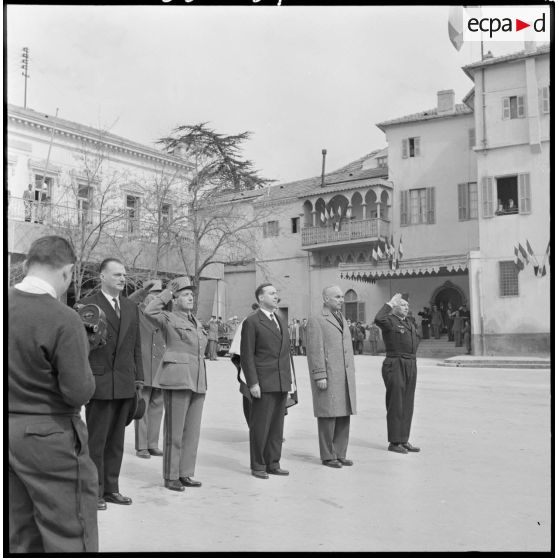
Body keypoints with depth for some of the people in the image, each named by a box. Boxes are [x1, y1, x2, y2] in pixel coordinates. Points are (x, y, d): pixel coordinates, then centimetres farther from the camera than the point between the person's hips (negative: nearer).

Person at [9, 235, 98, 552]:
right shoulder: (64, 320, -20)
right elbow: (80, 392, -19)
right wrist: (83, 363, -1)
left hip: (9, 429, 7)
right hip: (49, 436, -7)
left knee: (21, 536, 20)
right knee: (70, 538, 4)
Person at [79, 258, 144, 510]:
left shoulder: (132, 307, 14)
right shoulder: (86, 305, -4)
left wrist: (139, 378, 10)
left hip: (125, 385, 6)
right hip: (99, 384, -5)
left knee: (116, 441, 13)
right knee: (96, 441, 2)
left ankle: (111, 488, 23)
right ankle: (94, 492, 13)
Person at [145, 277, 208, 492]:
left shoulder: (196, 321, 18)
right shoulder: (168, 319, -3)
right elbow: (149, 311, -22)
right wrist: (167, 293, -11)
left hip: (197, 381, 7)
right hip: (177, 379, -7)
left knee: (192, 430, 9)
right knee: (174, 430, -1)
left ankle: (185, 474, 19)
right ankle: (170, 477, 9)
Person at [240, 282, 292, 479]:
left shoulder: (282, 323, 18)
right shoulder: (251, 322, -5)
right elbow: (246, 356, -9)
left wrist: (288, 380, 14)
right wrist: (253, 383, -14)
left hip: (281, 384, 7)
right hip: (263, 383, -7)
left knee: (277, 426, 10)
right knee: (260, 426, 0)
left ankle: (273, 463, 18)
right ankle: (258, 466, 10)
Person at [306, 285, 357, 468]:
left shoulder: (341, 320, 19)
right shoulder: (317, 321, -5)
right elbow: (315, 351, -12)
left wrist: (351, 375, 16)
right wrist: (320, 377, -18)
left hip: (345, 378, 7)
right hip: (327, 377, -7)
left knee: (344, 417, 8)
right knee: (328, 417, -2)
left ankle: (340, 454, 16)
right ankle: (327, 456, 6)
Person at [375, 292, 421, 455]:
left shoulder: (408, 324, 17)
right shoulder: (389, 320, -8)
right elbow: (378, 320, -32)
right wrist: (390, 304, -22)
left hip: (410, 366, 8)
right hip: (395, 366, -8)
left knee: (407, 406, 10)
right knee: (395, 406, -4)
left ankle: (404, 440, 16)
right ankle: (393, 442, 3)